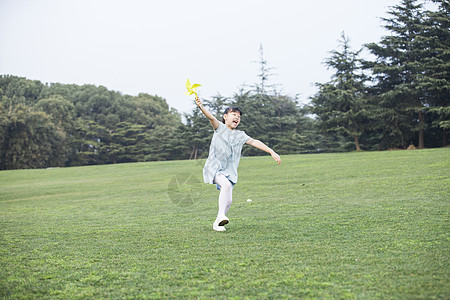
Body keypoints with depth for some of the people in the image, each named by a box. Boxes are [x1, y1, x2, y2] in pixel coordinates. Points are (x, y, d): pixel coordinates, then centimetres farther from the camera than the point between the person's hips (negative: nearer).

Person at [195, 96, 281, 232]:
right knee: (226, 184, -33)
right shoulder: (220, 128, 3)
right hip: (215, 168, -5)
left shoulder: (240, 135, 15)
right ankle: (221, 215, -32)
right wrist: (201, 106, -35)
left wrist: (272, 152, 1)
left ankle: (217, 223, 17)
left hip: (229, 172, 5)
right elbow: (211, 117, -15)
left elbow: (255, 142, 9)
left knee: (228, 201, -3)